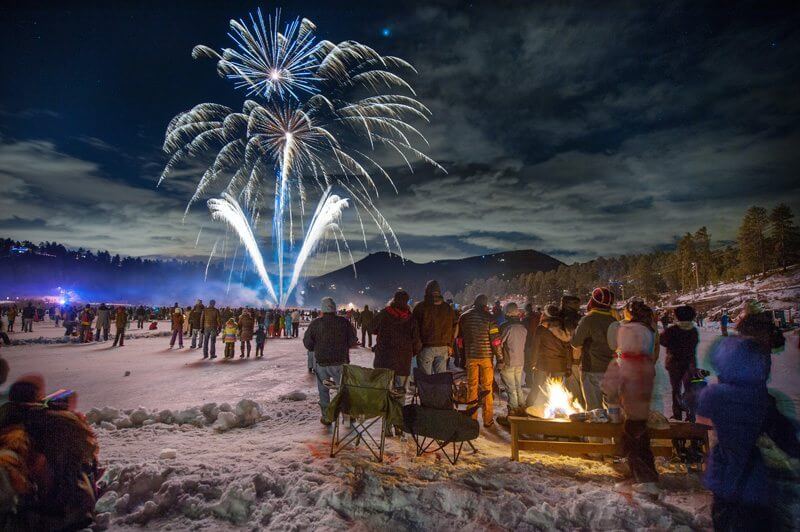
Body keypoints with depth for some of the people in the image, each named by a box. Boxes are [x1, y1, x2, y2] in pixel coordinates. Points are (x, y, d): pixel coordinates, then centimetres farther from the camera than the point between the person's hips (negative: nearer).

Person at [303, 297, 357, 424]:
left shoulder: (315, 323, -9)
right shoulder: (344, 322, -8)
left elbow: (307, 342, -5)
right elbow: (353, 341, -5)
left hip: (321, 362, 0)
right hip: (340, 361, 1)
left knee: (323, 389, 14)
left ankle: (326, 417, 17)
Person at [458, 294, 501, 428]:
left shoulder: (464, 317, 2)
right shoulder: (488, 317, -11)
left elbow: (459, 337, 7)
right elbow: (495, 340, -11)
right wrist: (499, 357, -4)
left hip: (470, 356, 3)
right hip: (486, 356, -2)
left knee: (471, 387, 11)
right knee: (487, 388, 8)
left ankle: (471, 418, 16)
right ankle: (488, 420, 14)